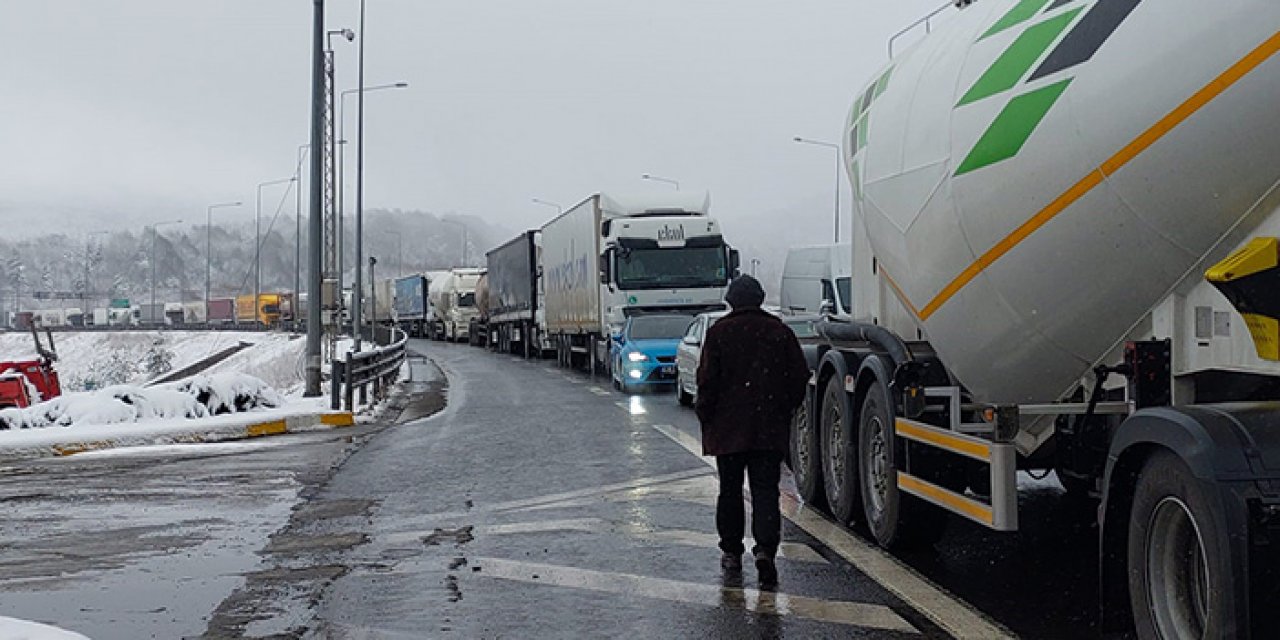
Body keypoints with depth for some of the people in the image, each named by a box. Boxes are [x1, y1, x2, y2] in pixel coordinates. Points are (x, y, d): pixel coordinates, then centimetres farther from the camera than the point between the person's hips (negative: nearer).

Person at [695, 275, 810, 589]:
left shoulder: (718, 332, -5)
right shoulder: (780, 332, 1)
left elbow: (708, 379, -8)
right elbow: (800, 377, 3)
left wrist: (705, 414, 4)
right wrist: (785, 409, 14)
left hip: (728, 426, -1)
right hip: (771, 429, 1)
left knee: (730, 490, 11)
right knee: (766, 490, 0)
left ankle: (731, 551, 18)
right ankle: (765, 549, -17)